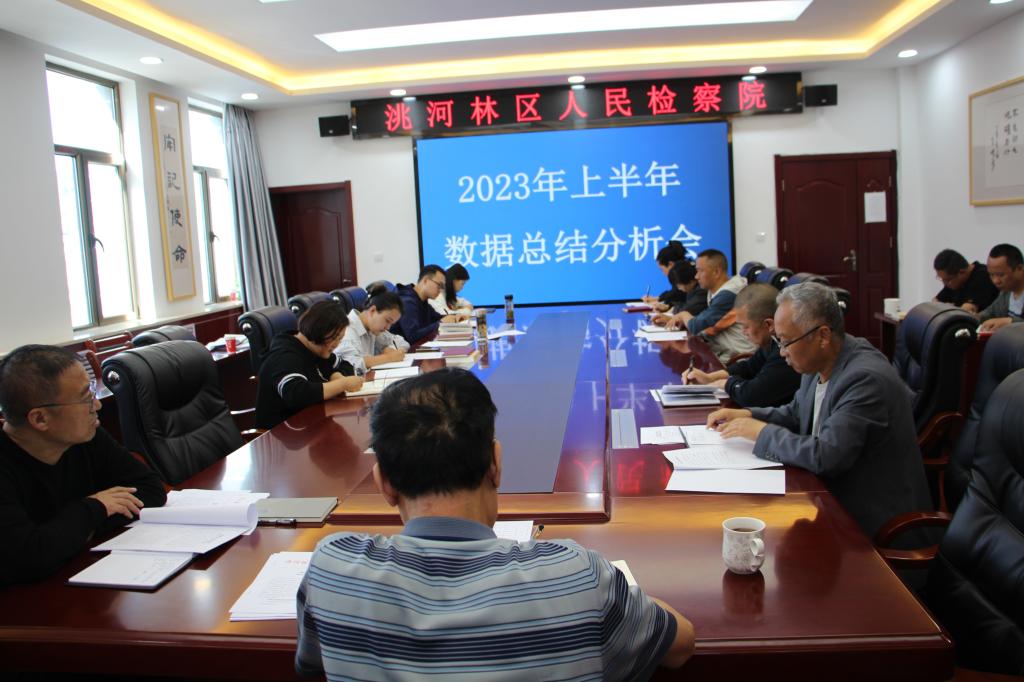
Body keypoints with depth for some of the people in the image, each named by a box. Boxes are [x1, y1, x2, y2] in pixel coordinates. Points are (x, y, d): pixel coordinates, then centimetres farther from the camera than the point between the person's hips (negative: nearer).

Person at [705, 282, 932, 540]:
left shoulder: (867, 379, -26)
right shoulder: (820, 362, 0)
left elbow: (825, 456, -31)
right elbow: (796, 413, 17)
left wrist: (762, 431, -18)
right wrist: (749, 415, 0)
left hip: (868, 519, -8)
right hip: (833, 494, 8)